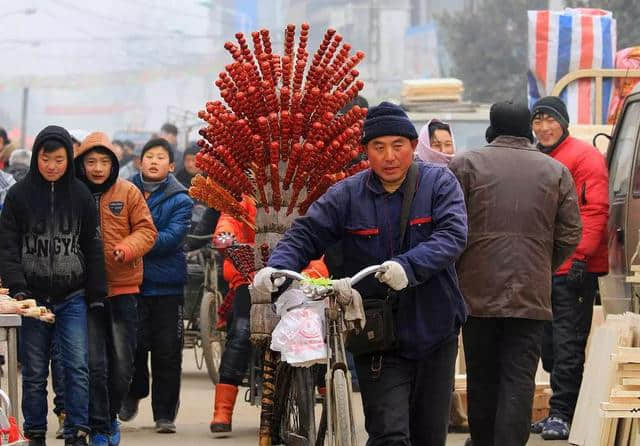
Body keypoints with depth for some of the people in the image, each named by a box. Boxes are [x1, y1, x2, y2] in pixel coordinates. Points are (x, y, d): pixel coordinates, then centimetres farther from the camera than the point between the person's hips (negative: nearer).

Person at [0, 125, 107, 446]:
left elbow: (92, 247, 8)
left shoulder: (81, 196, 3)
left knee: (77, 366, -10)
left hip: (72, 298, 0)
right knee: (34, 372, 5)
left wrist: (96, 293, 4)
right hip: (33, 297, 0)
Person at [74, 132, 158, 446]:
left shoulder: (128, 193, 2)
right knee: (94, 364, -5)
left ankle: (110, 417, 27)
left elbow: (146, 231, 1)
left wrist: (127, 248, -18)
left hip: (123, 289, 1)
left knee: (122, 365, 6)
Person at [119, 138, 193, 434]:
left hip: (166, 284, -1)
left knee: (167, 351, 1)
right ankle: (134, 393, 27)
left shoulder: (180, 200, 1)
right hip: (131, 281, 1)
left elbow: (172, 237, -12)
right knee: (135, 344, -1)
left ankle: (165, 413, 11)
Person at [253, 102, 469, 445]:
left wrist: (409, 266, -34)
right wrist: (276, 267, -21)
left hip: (435, 336, 1)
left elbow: (452, 235, -16)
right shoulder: (346, 196, 0)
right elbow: (305, 234, 0)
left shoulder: (439, 183, -2)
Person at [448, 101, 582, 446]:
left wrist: (455, 273, 12)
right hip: (532, 295, 0)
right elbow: (570, 235, 4)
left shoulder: (465, 165, 0)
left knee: (482, 379, 12)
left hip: (478, 290, 0)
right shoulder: (556, 172, 6)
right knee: (519, 380, -2)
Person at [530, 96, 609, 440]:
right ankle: (558, 414, 16)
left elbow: (595, 210, -13)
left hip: (573, 268, -8)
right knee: (549, 346, 10)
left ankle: (562, 414, -6)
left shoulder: (584, 157, -6)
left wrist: (581, 254, -21)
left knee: (567, 344, -7)